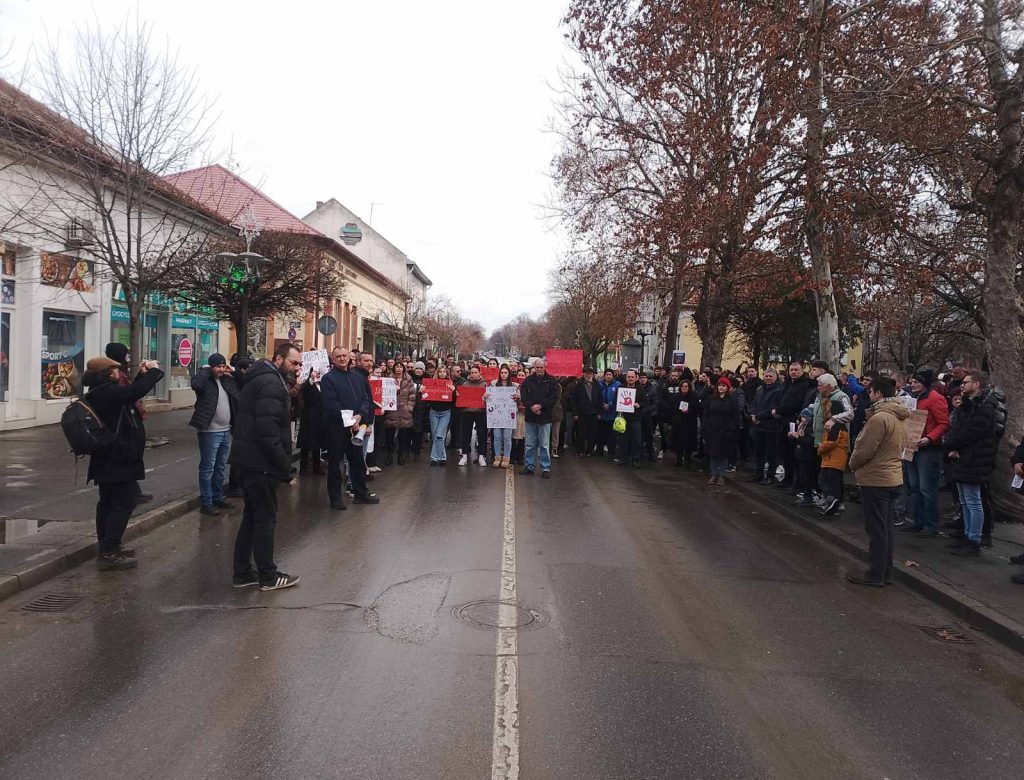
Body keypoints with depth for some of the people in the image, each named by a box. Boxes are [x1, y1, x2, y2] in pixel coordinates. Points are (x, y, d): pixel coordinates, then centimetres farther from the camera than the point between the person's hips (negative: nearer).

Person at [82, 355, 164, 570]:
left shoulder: (101, 392, 12)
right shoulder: (107, 392, -20)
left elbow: (129, 394, 22)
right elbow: (136, 391, -32)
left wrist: (142, 374, 12)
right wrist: (154, 371, -17)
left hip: (107, 460, 11)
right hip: (119, 461, -11)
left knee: (109, 503, 18)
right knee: (124, 503, -6)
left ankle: (108, 548, 29)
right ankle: (108, 553, -7)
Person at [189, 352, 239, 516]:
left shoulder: (227, 379, 9)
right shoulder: (205, 381, -11)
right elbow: (195, 384, -33)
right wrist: (205, 369, -18)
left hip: (226, 431, 7)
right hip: (210, 432, -7)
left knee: (221, 467, 17)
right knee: (207, 468, 0)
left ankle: (218, 498, 29)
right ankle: (206, 503, 6)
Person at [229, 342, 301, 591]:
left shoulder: (261, 377, 16)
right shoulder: (271, 383, -17)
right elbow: (268, 430, -25)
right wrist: (285, 465, -20)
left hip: (250, 459, 10)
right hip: (261, 461, -10)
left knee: (251, 516, 16)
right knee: (266, 517, 0)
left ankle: (242, 573, 24)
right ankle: (268, 576, 11)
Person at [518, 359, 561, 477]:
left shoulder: (551, 381, 1)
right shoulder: (528, 380, 7)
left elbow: (555, 396, -5)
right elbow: (523, 395, 2)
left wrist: (540, 405, -12)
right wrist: (531, 406, -13)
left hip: (545, 417, -2)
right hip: (530, 416, 2)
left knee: (545, 445, 1)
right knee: (530, 444, 9)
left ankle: (546, 468, 8)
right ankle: (529, 466, 18)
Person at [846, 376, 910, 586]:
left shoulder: (880, 417, -22)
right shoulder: (900, 416, 7)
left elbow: (865, 449, -20)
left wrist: (853, 464, 0)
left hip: (875, 479, -9)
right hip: (893, 477, 9)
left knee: (876, 529, -1)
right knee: (886, 528, 15)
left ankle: (876, 575, 6)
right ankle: (885, 572, 23)